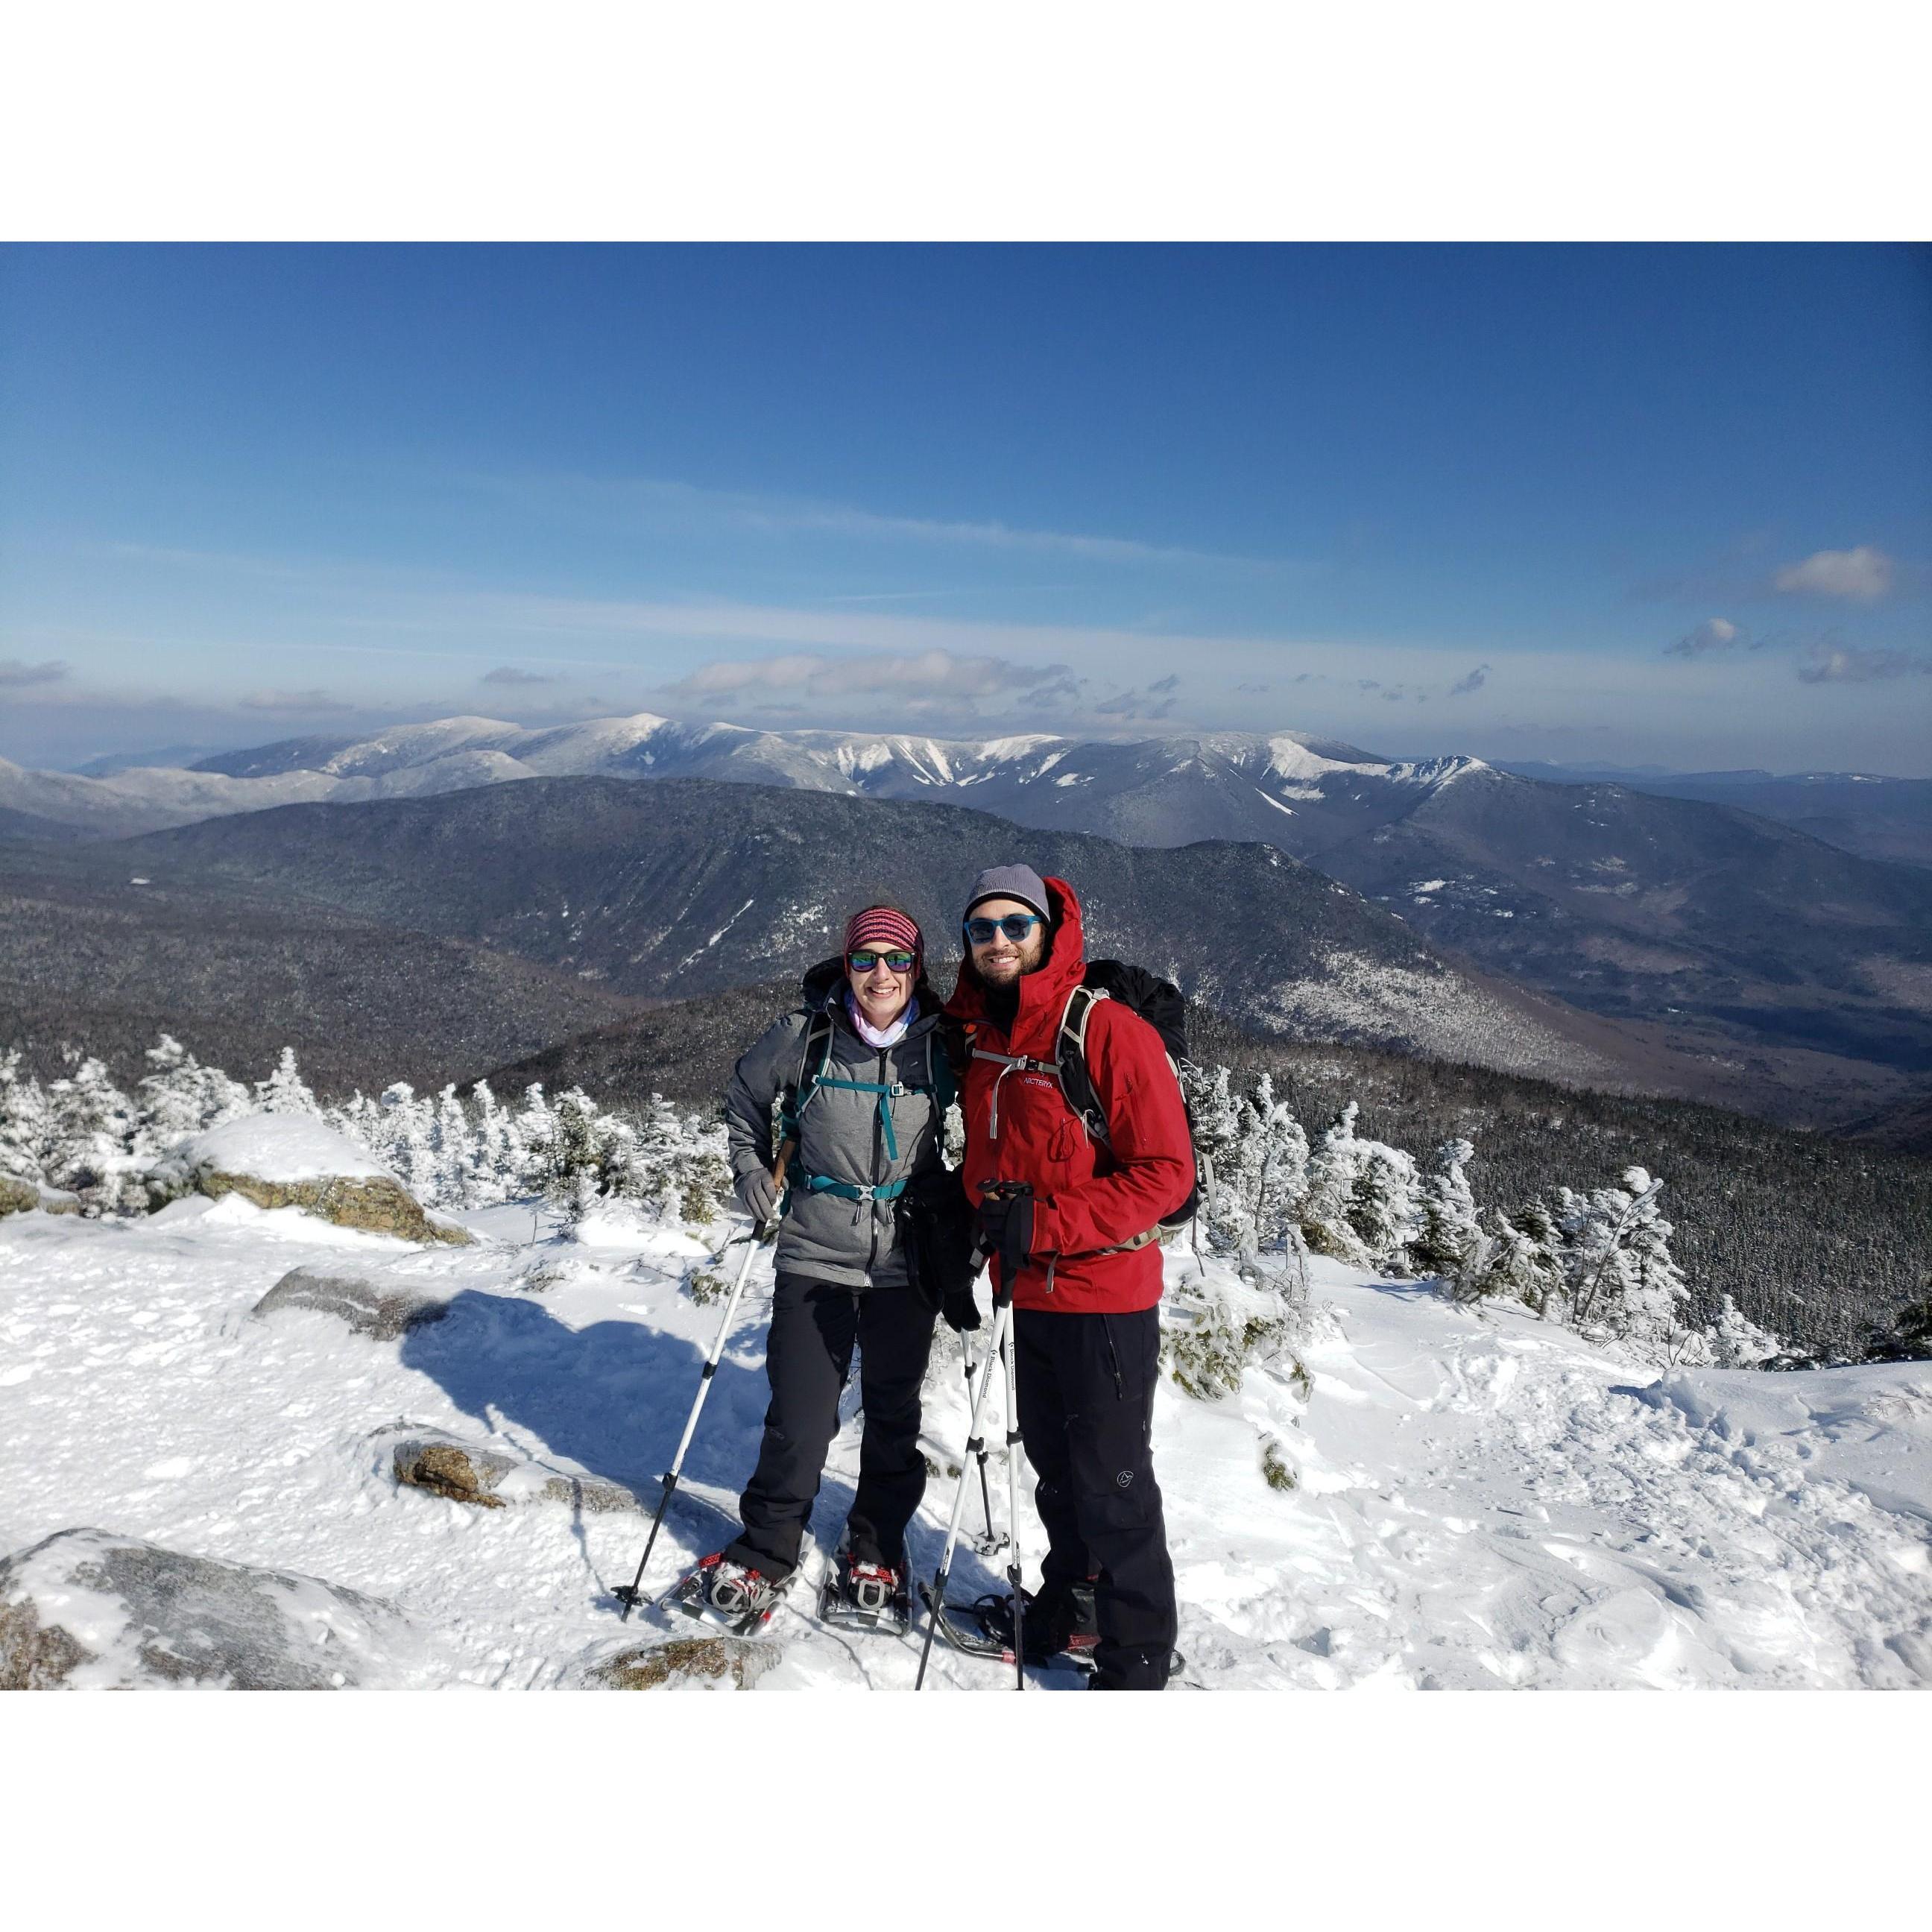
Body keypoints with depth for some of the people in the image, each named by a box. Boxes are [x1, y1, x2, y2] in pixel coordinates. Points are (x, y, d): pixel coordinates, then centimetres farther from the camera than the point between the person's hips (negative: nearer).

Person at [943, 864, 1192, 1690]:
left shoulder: (1109, 1030, -17)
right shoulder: (977, 1042, 6)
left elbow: (1166, 1173, -20)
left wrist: (1043, 1225, -24)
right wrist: (972, 1243, 10)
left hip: (1106, 1299, -7)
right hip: (1032, 1295, 7)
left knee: (1113, 1483, 5)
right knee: (1055, 1465, 21)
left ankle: (1137, 1657, 22)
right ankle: (1072, 1604, 41)